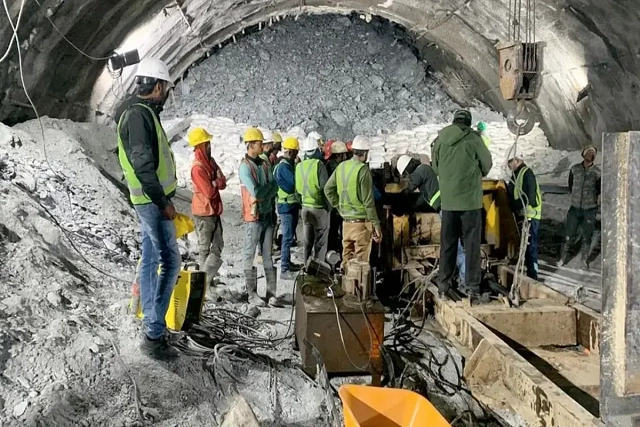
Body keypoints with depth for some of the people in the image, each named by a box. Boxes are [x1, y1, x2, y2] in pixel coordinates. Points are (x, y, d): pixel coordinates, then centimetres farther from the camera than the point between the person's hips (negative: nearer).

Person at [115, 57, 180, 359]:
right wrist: (163, 202, -19)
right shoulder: (139, 113, -17)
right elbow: (143, 164, -24)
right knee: (171, 262, -9)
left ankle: (151, 325, 24)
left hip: (150, 200, 10)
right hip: (153, 200, -10)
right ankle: (154, 335, -6)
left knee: (150, 259, 14)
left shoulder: (141, 112, 15)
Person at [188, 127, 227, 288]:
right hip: (204, 211, -9)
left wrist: (214, 182, -16)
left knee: (218, 245, 13)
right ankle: (205, 278, 12)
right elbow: (209, 192, -21)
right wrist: (217, 182, -5)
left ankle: (210, 276, 22)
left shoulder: (210, 161, 8)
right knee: (205, 247, 2)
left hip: (214, 210, 9)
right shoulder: (197, 167, -19)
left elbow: (223, 183, 3)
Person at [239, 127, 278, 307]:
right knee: (251, 255, 2)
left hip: (267, 213, 7)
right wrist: (268, 186, -4)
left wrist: (263, 196, -12)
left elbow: (274, 187, 4)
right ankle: (252, 293, 8)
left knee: (268, 254, 10)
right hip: (253, 216, -7)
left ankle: (271, 290, 17)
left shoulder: (264, 164, 11)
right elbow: (255, 192, -21)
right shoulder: (245, 166, -11)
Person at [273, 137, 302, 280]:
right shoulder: (283, 166, -17)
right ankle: (284, 270, -7)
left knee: (289, 236, 18)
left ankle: (287, 263, 30)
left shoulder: (288, 165, 14)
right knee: (288, 238, -9)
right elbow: (295, 182, -22)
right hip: (287, 205, -10)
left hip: (292, 204, 10)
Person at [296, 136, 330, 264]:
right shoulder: (319, 164, -14)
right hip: (319, 207, -5)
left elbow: (297, 188, 8)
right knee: (320, 242, 3)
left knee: (307, 240, 15)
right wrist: (328, 204, -3)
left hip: (305, 207, 5)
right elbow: (325, 187, -15)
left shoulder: (299, 166, 2)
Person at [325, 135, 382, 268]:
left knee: (347, 258, 16)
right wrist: (376, 224, -10)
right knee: (361, 261, 2)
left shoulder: (341, 166, 5)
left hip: (346, 221, 6)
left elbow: (328, 189, 11)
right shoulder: (363, 169, -14)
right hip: (361, 222, -6)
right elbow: (368, 200, -15)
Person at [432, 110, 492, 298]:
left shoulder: (439, 140, 2)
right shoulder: (473, 139, -8)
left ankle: (444, 282, 20)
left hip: (447, 200, 4)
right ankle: (472, 286, 5)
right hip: (470, 199, -3)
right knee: (472, 244, 4)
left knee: (447, 243, 13)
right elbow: (487, 165, 3)